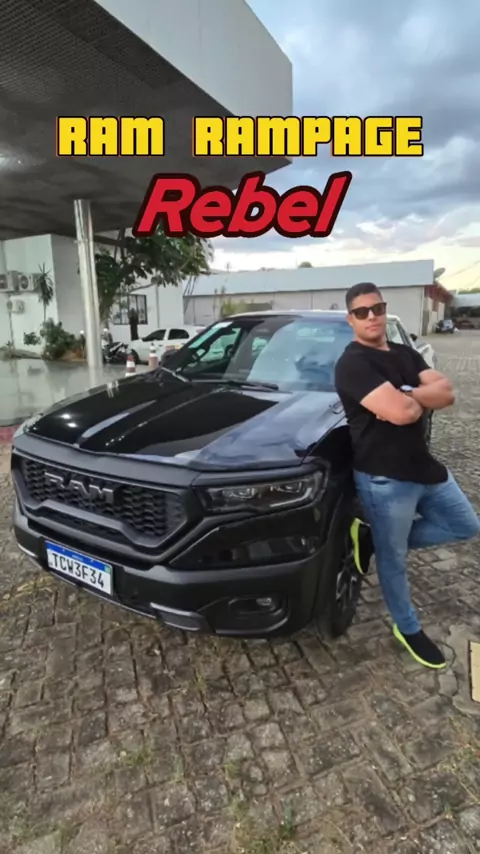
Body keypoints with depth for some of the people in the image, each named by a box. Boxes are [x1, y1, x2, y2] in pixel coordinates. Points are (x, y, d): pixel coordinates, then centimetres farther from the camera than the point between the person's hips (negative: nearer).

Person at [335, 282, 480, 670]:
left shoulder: (406, 354, 11)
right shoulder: (353, 364, -16)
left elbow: (447, 393, -3)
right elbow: (400, 413, -28)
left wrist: (407, 396, -19)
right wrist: (422, 399, -6)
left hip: (425, 465, 8)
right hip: (384, 478, -8)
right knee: (393, 561, 9)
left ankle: (375, 538, 22)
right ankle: (409, 630, 34)